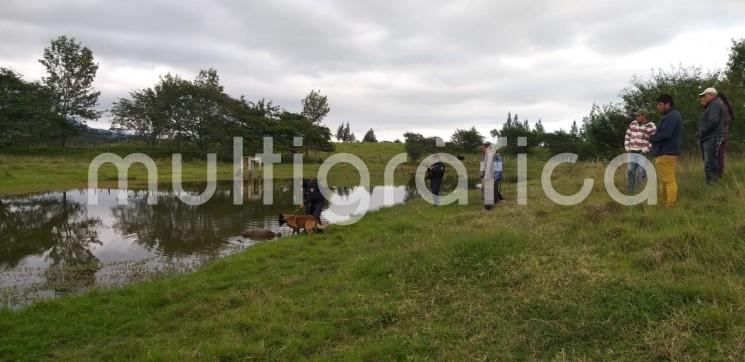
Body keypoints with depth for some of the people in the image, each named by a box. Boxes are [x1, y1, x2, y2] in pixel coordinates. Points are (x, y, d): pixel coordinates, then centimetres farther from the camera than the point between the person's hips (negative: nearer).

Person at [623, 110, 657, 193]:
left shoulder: (651, 126, -6)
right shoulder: (633, 124, 8)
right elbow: (628, 136, 14)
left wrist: (646, 149, -15)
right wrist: (627, 147, 4)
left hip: (642, 153, -4)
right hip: (632, 152, 4)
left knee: (641, 172, -9)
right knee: (630, 171, 1)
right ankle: (629, 191, 6)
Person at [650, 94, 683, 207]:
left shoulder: (672, 116, -15)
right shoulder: (671, 115, 20)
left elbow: (665, 134, -24)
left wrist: (651, 138, -10)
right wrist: (653, 137, 6)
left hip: (666, 153, -11)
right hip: (665, 152, 11)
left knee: (668, 180, -9)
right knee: (664, 179, 15)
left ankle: (671, 205, -6)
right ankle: (665, 202, 22)